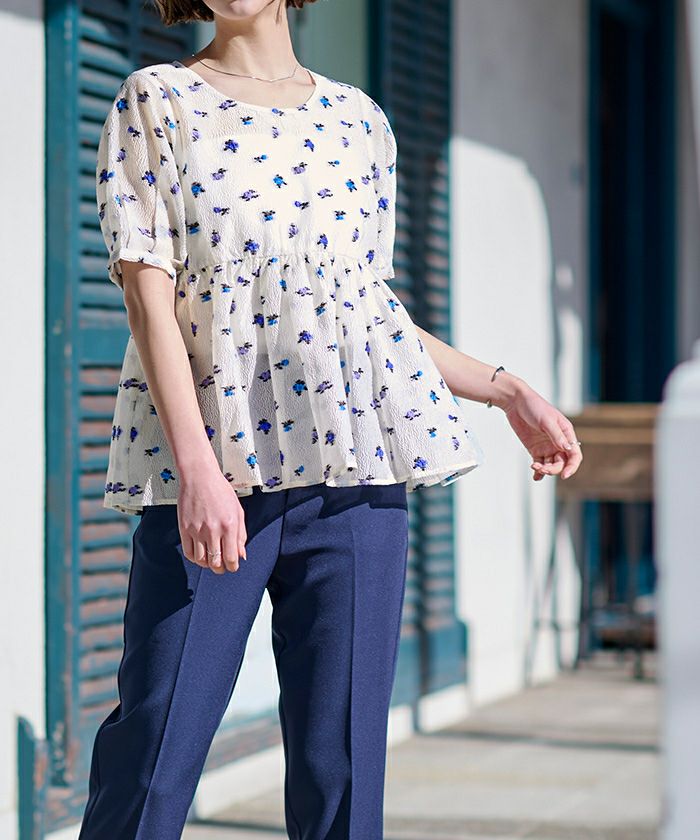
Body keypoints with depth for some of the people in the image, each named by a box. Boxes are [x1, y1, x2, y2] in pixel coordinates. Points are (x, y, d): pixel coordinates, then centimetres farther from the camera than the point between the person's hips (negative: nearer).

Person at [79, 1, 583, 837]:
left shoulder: (358, 118, 16)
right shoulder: (156, 101, 5)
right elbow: (148, 292, -5)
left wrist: (508, 390, 15)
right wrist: (196, 466, -17)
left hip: (355, 455, 3)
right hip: (211, 461, -3)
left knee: (342, 763, 2)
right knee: (153, 760, -5)